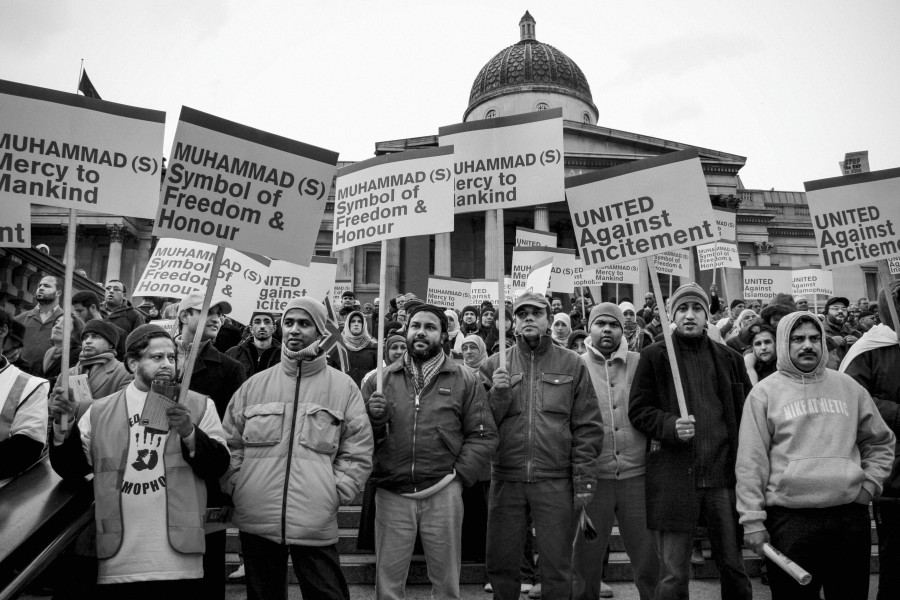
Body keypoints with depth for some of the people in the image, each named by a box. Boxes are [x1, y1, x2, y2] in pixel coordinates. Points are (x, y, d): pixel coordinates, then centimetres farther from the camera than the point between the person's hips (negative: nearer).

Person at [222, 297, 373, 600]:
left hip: (317, 525, -2)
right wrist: (236, 485, 1)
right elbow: (230, 443, 12)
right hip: (256, 520, 3)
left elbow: (358, 453, 3)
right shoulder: (254, 385, 9)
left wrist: (336, 491, -6)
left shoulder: (344, 387, 3)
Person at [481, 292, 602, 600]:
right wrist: (498, 394, -14)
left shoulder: (572, 364, 3)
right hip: (506, 479, 1)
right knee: (501, 564, 11)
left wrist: (584, 482, -4)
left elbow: (587, 427, 1)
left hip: (555, 481, -1)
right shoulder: (494, 366, 6)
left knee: (557, 568, 10)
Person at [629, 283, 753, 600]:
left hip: (725, 473, 3)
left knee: (734, 567, 13)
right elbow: (637, 409, 1)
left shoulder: (730, 359, 11)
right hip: (673, 476, -2)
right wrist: (669, 425, -17)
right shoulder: (654, 356, 2)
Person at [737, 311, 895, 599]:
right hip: (790, 518, -3)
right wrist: (753, 520, -8)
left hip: (851, 514, 3)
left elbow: (880, 442, 22)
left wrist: (869, 484, 7)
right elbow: (750, 462, -4)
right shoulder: (764, 392, -1)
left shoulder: (849, 387, 10)